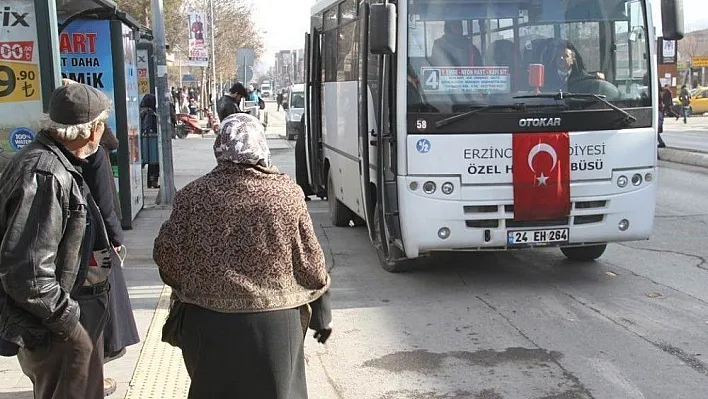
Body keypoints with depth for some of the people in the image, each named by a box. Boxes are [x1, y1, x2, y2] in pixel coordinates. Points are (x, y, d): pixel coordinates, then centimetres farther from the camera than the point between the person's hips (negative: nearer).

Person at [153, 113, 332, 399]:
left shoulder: (193, 194, -4)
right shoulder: (286, 193, -6)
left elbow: (166, 254, 2)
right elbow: (310, 262, -2)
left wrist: (188, 290, 21)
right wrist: (321, 314, 10)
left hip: (207, 322, 1)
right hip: (273, 321, -1)